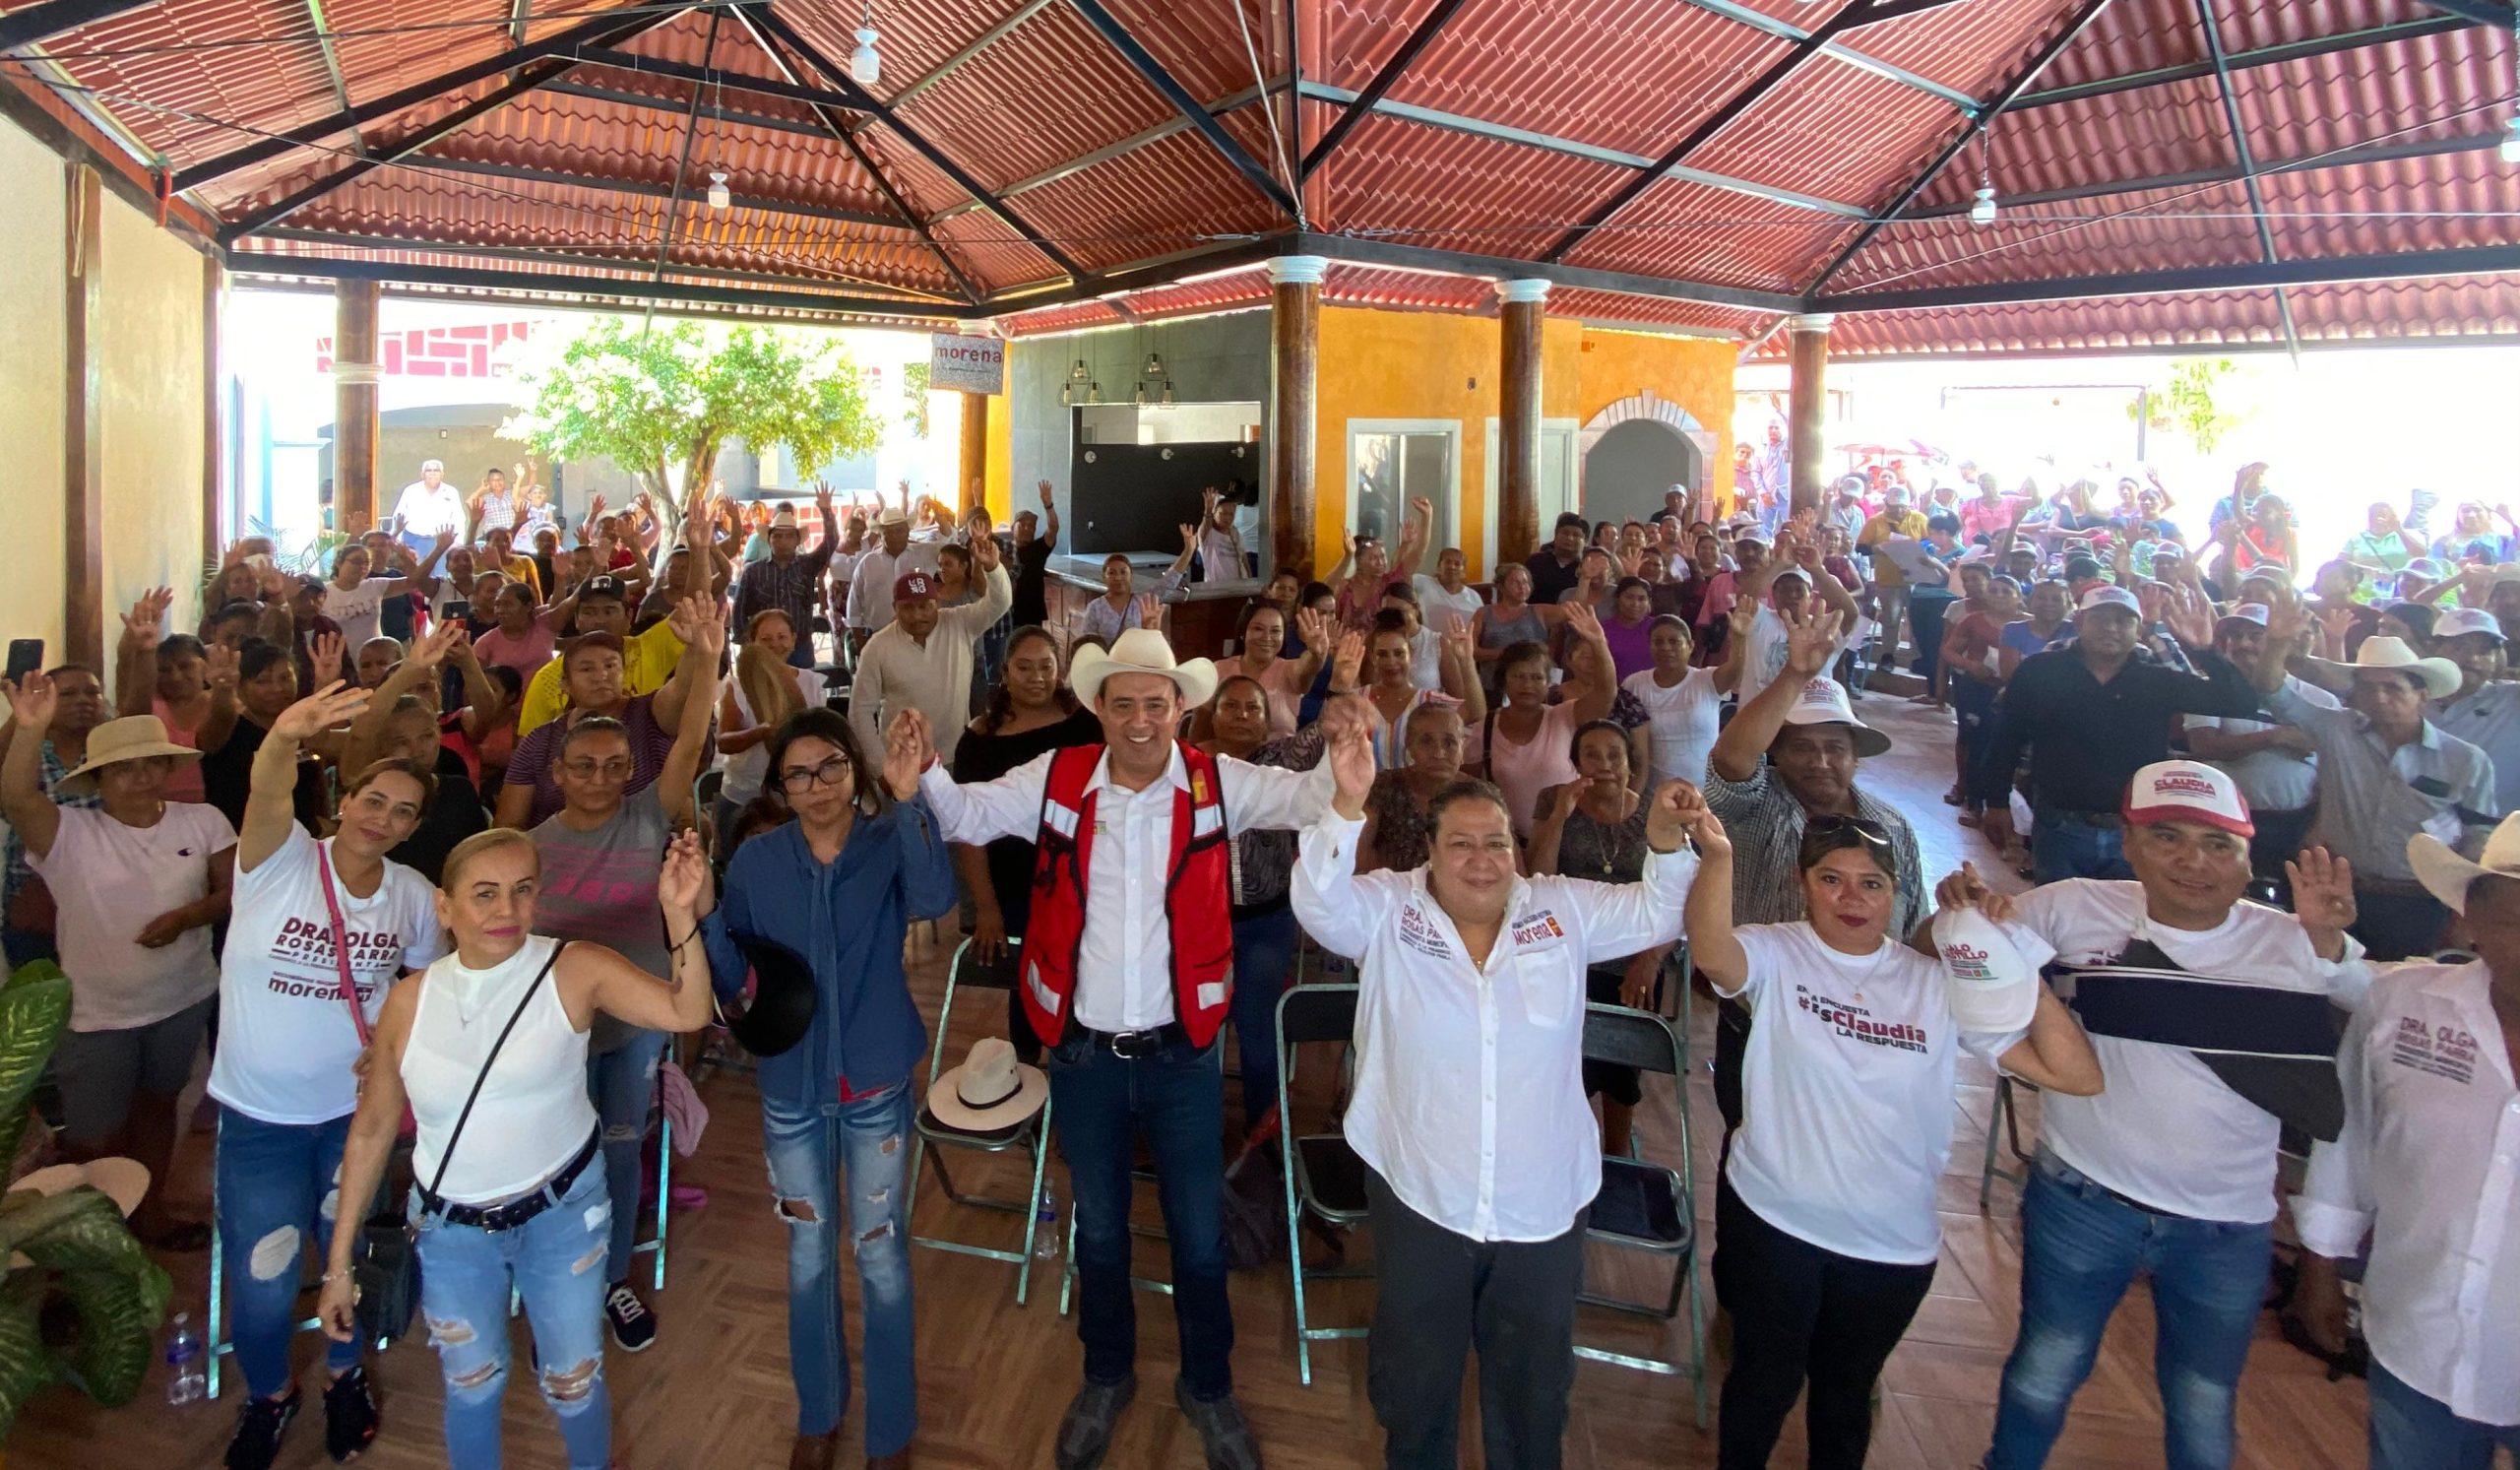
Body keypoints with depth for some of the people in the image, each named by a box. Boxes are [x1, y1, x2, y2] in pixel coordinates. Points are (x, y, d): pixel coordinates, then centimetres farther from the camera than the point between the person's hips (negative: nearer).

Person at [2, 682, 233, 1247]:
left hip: (182, 1001, 3)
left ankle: (150, 1212, 41)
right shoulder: (71, 834, -12)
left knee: (156, 1105, 22)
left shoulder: (202, 821, -5)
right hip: (97, 1014, -3)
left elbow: (234, 891, -3)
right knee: (93, 1141, 6)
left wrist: (185, 916, -21)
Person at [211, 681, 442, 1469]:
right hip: (259, 1116, -2)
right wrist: (285, 737, -58)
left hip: (356, 1109, 2)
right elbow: (268, 795, -37)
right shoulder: (282, 860, -14)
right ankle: (269, 1394, 37)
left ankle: (346, 1375, 46)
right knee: (262, 1285, 6)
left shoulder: (414, 896, -5)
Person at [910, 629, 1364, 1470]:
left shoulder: (1218, 782, -9)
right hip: (1082, 1053, 1)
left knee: (1199, 1235, 15)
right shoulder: (1056, 778, -6)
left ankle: (1208, 1386, 40)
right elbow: (969, 815, -1)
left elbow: (1310, 800, -16)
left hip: (1182, 1053, -1)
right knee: (1099, 1228, 21)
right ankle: (1107, 1377, 46)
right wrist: (925, 773, -21)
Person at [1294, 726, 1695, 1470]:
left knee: (1533, 1382, 23)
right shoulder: (1388, 909, -10)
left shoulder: (1564, 908, -2)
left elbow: (1658, 916, 2)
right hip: (1419, 1195, -1)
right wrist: (1348, 806, -43)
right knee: (1414, 1376, 22)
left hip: (1545, 1204, 2)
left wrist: (1666, 843, -19)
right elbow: (1321, 905, -26)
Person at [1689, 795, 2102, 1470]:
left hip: (1894, 1243, 3)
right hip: (1773, 1220, -2)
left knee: (1846, 1389, 22)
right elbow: (1710, 952, -36)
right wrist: (1717, 857, -52)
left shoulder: (1938, 983, -3)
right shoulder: (1776, 956, -10)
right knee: (1765, 1381, 15)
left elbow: (2076, 1075, -7)